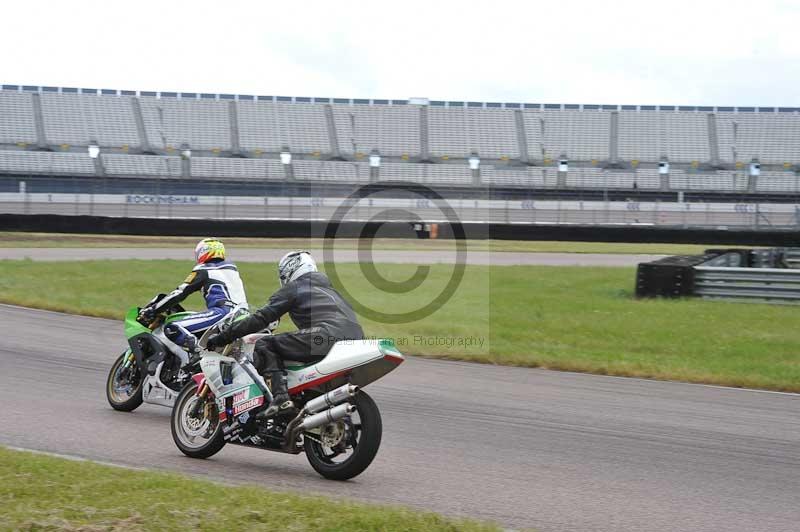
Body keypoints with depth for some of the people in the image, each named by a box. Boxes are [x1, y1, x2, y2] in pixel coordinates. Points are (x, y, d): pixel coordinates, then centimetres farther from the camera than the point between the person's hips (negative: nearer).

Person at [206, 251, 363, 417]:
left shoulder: (293, 288, 12)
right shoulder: (328, 288, 34)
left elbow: (261, 318, 6)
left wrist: (222, 337, 10)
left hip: (329, 334, -8)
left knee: (264, 346, 0)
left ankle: (280, 397, -19)